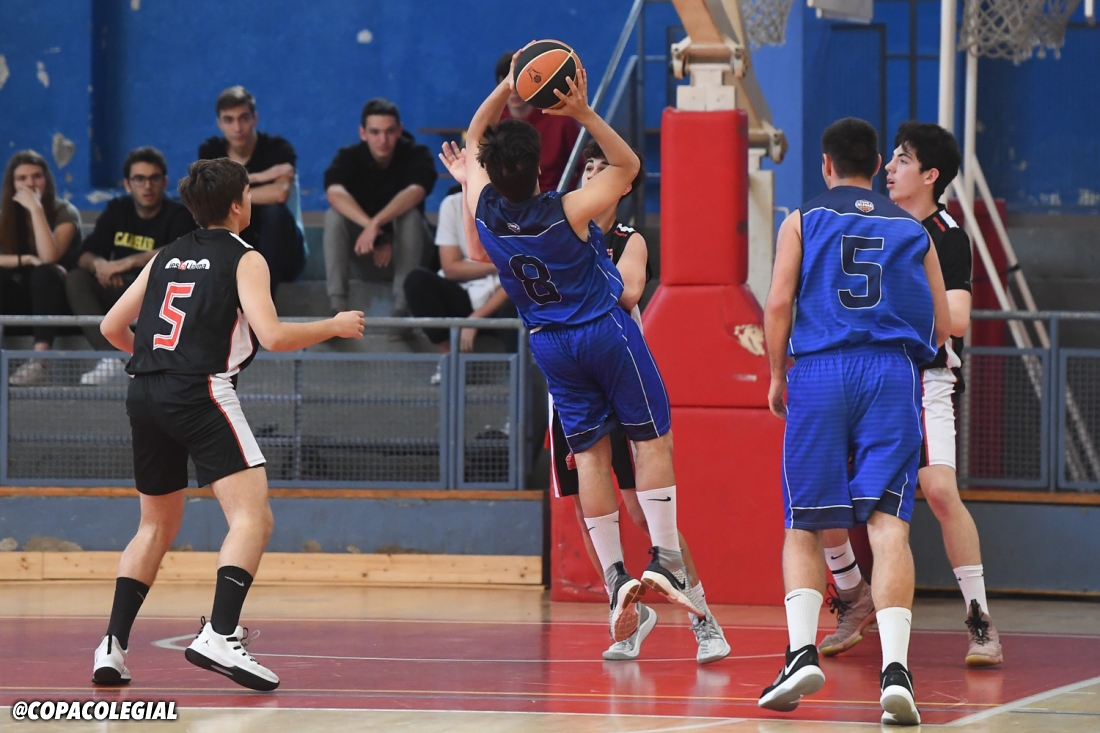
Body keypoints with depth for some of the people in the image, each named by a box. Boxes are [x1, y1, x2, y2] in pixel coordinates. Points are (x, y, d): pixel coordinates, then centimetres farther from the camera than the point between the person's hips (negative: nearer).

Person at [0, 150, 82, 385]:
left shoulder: (65, 212, -9)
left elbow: (49, 257, -27)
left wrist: (36, 209, -27)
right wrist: (27, 260, -25)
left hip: (55, 298, -3)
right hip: (22, 299, 3)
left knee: (44, 273, -35)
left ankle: (40, 360, -48)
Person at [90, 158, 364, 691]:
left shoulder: (167, 257, 19)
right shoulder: (244, 260, 1)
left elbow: (111, 327, 21)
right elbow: (273, 336, -12)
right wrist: (335, 327, 4)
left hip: (144, 395, 7)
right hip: (200, 393, -7)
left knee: (157, 527, 21)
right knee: (253, 517, -12)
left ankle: (113, 645, 13)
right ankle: (219, 635, -30)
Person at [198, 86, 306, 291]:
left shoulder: (278, 149, -14)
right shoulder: (210, 151, -2)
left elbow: (280, 193, -34)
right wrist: (257, 177, -26)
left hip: (280, 253, -3)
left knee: (274, 210, -33)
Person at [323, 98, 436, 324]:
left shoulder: (416, 155, -14)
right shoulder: (349, 157, -12)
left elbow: (414, 192, -35)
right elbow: (335, 193, -33)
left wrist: (376, 224, -51)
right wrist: (372, 231, -47)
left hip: (404, 244, -1)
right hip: (362, 246, 1)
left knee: (410, 215, -32)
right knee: (334, 215, -26)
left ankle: (402, 308, -35)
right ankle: (337, 307, -33)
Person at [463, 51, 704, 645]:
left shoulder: (485, 210, -12)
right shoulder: (568, 212, -23)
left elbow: (474, 139, 6)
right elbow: (628, 165, -8)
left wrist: (507, 87, -4)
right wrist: (585, 114, -21)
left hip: (550, 344, 4)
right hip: (607, 329, -4)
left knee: (589, 452, 9)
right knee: (652, 439, 5)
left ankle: (615, 577, 4)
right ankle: (664, 558, -6)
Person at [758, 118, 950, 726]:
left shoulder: (802, 222, 10)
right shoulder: (913, 231, 16)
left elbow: (778, 304, -1)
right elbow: (942, 329, 14)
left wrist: (777, 377, 11)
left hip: (818, 374, -1)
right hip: (892, 376, 1)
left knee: (803, 528, 9)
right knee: (888, 523, -8)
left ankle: (802, 651, -10)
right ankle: (895, 669, -23)